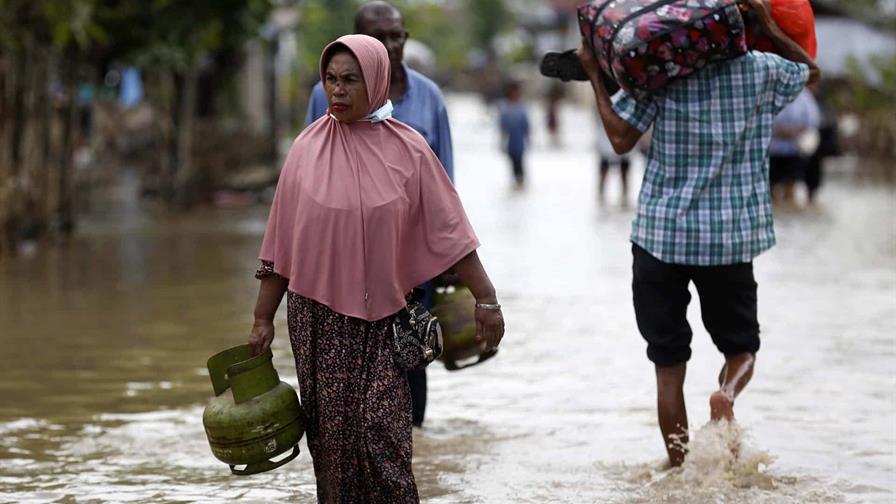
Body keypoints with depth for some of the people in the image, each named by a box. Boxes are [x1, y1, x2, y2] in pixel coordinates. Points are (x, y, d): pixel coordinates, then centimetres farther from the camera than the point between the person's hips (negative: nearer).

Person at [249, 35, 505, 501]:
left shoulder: (407, 150, -3)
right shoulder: (307, 149, 1)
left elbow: (448, 230, -1)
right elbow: (282, 241, 4)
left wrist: (485, 298, -4)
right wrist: (263, 317, 5)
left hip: (383, 318, -1)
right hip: (319, 316, 1)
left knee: (382, 435, -9)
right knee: (331, 433, 3)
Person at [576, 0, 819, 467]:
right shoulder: (762, 69, 1)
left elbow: (621, 138, -9)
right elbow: (811, 72, 21)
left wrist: (593, 73, -2)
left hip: (661, 232, -1)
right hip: (732, 236, 1)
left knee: (668, 363, 8)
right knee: (741, 347, 16)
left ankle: (679, 467, 6)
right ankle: (727, 393, -17)